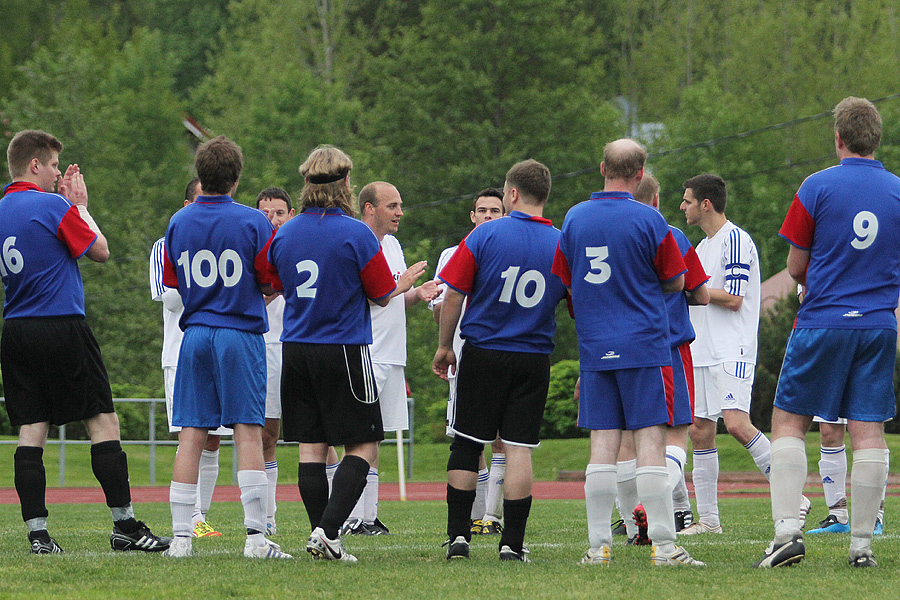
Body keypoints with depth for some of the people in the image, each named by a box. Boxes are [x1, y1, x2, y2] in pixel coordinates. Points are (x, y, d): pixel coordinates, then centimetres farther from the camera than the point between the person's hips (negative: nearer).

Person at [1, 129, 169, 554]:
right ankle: (124, 525, -1)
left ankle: (36, 531, -2)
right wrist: (81, 206, 11)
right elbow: (100, 251, 0)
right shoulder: (54, 206, -10)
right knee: (103, 422, -1)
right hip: (62, 328, -7)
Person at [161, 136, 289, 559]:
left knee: (191, 435, 3)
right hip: (241, 332, -3)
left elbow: (172, 284, 13)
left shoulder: (179, 223, 5)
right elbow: (273, 284, -4)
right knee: (248, 431, -5)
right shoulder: (253, 222, -6)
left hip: (194, 334, 3)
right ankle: (256, 535, -11)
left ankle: (180, 536, 0)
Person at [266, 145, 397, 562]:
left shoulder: (283, 235, 3)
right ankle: (328, 530, -13)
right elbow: (382, 295, -3)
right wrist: (406, 283, 18)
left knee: (311, 447, 8)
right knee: (363, 446, 1)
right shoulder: (356, 234, -11)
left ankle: (320, 536, 5)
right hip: (345, 352, -5)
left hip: (295, 351, 5)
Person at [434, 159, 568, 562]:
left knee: (466, 445, 7)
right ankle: (513, 544, -1)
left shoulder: (485, 235, -7)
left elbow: (454, 294, -5)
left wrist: (444, 347, 7)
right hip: (534, 359, 1)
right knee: (519, 449, 2)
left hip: (483, 356, -1)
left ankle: (458, 536, 5)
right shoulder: (562, 245, 0)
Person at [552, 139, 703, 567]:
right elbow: (676, 281, 1)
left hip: (594, 349, 3)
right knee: (650, 443, -5)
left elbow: (565, 284, 12)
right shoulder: (648, 219, -7)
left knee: (602, 446, 4)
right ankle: (663, 545, -9)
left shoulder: (574, 218, 5)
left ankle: (598, 546, 1)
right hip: (645, 346, -3)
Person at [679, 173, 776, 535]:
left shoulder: (735, 240, -10)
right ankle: (708, 519, 7)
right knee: (700, 431, 4)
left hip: (732, 353, -9)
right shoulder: (702, 247, 19)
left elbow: (733, 299, -15)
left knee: (736, 423, -21)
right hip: (702, 353, 9)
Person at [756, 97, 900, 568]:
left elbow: (795, 267, 1)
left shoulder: (818, 187, -5)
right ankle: (862, 543, 1)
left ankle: (787, 529, -9)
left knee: (789, 423, 5)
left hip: (822, 323, -3)